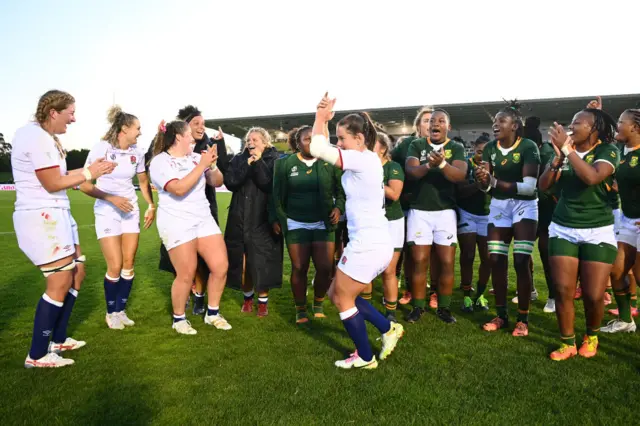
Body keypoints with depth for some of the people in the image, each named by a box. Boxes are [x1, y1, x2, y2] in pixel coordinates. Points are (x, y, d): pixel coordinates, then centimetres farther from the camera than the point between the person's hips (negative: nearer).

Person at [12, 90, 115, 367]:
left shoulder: (44, 137, 16)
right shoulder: (37, 137, -17)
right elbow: (53, 183, -18)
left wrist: (90, 169, 8)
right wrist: (90, 173, -9)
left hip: (55, 215, 11)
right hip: (41, 218, -11)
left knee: (76, 273, 13)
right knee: (60, 282, -7)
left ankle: (57, 340, 24)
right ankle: (37, 355, 5)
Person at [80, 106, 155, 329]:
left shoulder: (137, 152, 1)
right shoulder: (100, 149, -13)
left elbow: (144, 182, 15)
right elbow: (84, 185, -12)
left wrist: (151, 206, 6)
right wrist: (112, 198, -22)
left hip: (131, 211, 4)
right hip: (107, 212, -4)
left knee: (129, 264, 2)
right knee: (115, 266, -6)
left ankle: (121, 310, 18)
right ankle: (110, 312, 15)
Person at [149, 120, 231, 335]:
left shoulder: (195, 157, 9)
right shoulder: (160, 162, -7)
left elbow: (217, 182, 11)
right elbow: (179, 189, -22)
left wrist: (212, 165, -8)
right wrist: (202, 165, -19)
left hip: (204, 219, 6)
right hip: (176, 223, -5)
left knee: (221, 266, 0)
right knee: (186, 274, -6)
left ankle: (212, 313, 18)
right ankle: (179, 319, 17)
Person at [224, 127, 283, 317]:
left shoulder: (272, 160, -1)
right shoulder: (238, 159, 8)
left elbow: (270, 185, -16)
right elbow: (229, 183, -8)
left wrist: (259, 162, -18)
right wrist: (247, 165, -16)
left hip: (263, 220, -3)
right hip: (239, 219, 3)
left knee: (262, 264, 0)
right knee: (241, 262, 8)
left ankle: (263, 301, 18)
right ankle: (247, 298, 28)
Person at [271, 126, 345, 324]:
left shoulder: (329, 162, 0)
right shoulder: (285, 164, 0)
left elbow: (341, 189, 6)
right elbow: (277, 194, 5)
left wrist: (339, 207, -9)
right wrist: (275, 218, 2)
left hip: (323, 224, 1)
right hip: (296, 224, 0)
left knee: (325, 268, -1)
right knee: (299, 268, 4)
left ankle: (318, 303, 24)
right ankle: (300, 309, 22)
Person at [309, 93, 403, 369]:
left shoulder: (363, 159, -17)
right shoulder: (364, 160, 11)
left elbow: (317, 150, -22)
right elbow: (325, 150, 17)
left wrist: (321, 118, -6)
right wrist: (324, 121, 7)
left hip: (368, 245, -10)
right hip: (372, 243, 10)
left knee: (342, 299, 7)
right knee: (339, 294, 18)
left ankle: (365, 358, 22)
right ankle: (388, 329, 25)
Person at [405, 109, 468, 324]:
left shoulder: (456, 148, 3)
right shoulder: (417, 145, 5)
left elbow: (460, 175, -14)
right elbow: (410, 171, -11)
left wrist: (442, 163, -33)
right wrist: (428, 165, -31)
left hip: (445, 211, 0)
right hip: (419, 210, 0)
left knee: (447, 262, 1)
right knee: (419, 261, 3)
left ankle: (444, 308, 15)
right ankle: (418, 307, 14)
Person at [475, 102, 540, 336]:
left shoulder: (528, 147, -15)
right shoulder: (490, 148, -1)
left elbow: (529, 186, -24)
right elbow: (485, 187, -5)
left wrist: (495, 181, -33)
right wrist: (482, 179, -29)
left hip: (524, 206, -4)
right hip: (498, 205, 5)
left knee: (521, 262, -8)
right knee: (496, 261, 4)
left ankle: (523, 318, 6)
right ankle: (501, 315, 17)